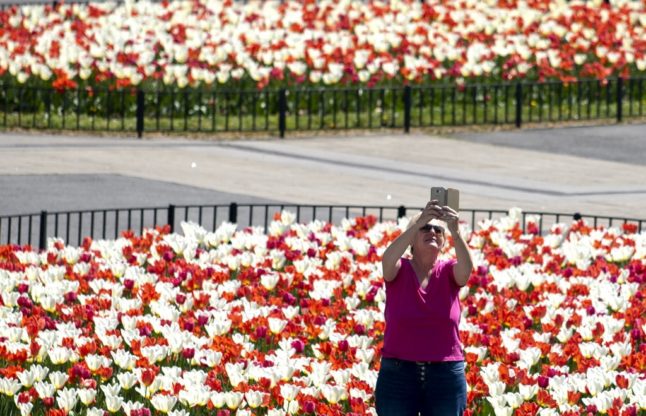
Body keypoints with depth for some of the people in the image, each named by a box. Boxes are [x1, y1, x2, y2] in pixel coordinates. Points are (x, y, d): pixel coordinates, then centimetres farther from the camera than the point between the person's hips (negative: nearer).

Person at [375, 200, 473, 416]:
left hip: (445, 376, 1)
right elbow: (387, 258, -23)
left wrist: (455, 232, -38)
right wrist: (417, 223, -37)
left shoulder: (449, 272, 4)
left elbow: (467, 267, -20)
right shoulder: (399, 270, 1)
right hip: (399, 373, -1)